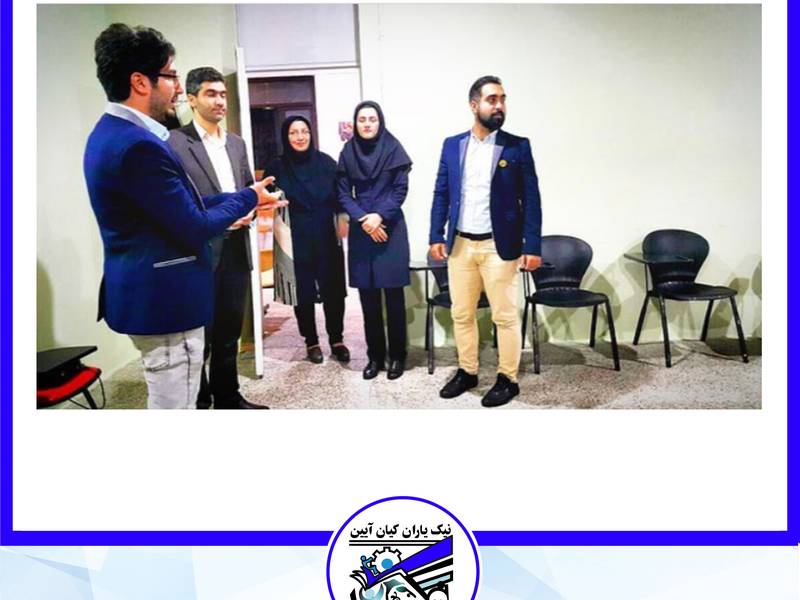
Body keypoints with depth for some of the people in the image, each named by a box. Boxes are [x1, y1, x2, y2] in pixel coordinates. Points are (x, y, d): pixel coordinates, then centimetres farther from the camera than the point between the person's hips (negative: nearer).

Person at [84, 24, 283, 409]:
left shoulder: (111, 132, 10)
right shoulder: (137, 145, -23)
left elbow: (179, 204, 11)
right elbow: (195, 229, -20)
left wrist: (244, 199, 7)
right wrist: (249, 197, -5)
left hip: (149, 293, 11)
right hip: (165, 299, -11)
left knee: (169, 401, 24)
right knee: (174, 404, 4)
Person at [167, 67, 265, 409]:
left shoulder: (236, 143, 15)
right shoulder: (175, 143, -7)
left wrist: (249, 210, -1)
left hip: (236, 250, 7)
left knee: (230, 331, 15)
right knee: (200, 337, 4)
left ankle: (227, 397, 29)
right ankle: (197, 402, 20)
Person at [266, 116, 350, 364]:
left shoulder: (326, 162, 4)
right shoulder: (277, 167, 1)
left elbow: (340, 198, 6)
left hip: (327, 238, 1)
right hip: (296, 240, -1)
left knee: (333, 290, 2)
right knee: (303, 293, 5)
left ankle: (336, 339, 18)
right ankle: (311, 342, 20)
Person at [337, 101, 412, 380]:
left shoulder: (393, 149, 0)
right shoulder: (347, 152, 6)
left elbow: (400, 189, -3)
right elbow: (343, 194, 3)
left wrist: (380, 216, -16)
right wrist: (363, 218, -12)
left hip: (390, 229, -2)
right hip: (360, 231, 2)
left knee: (393, 295, 0)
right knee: (368, 297, 5)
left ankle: (397, 356, 12)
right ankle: (375, 356, 16)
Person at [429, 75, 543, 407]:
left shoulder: (518, 146, -1)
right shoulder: (452, 145, 7)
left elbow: (531, 199, -3)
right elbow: (441, 193, 9)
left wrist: (533, 246, -9)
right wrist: (436, 235, 0)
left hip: (499, 245, -3)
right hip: (460, 244, 3)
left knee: (505, 316, 3)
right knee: (461, 314, 11)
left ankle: (508, 379, 18)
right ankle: (467, 372, 28)